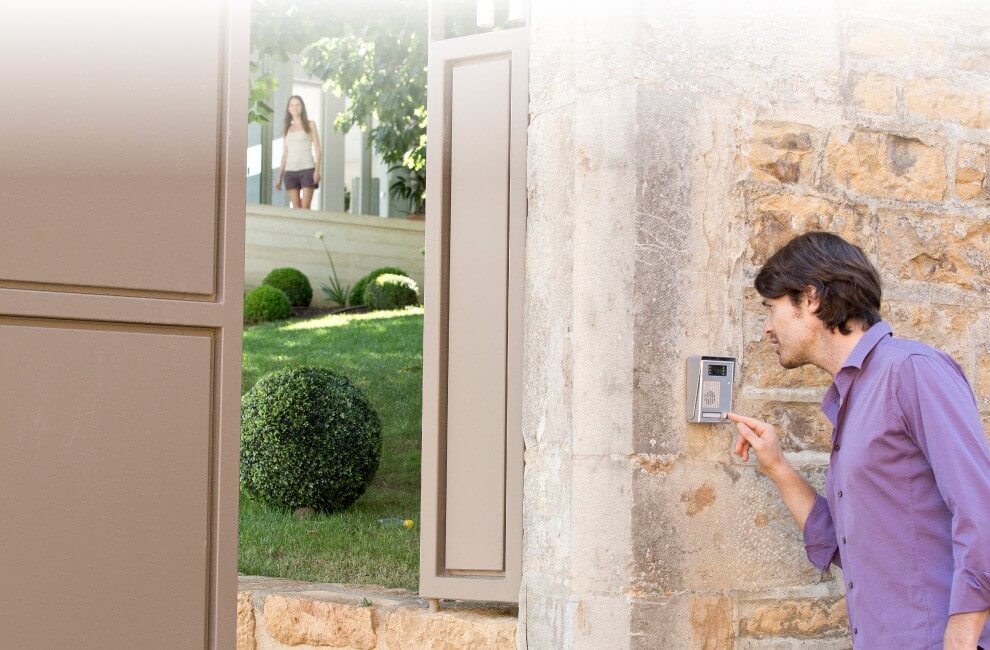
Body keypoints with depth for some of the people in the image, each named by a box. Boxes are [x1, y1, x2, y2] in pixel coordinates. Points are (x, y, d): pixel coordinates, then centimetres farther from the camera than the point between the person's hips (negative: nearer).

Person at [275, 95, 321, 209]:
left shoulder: (310, 125, 10)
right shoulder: (287, 129, 18)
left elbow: (317, 149, 4)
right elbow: (285, 154, 18)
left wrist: (317, 170, -8)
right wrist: (279, 176, 11)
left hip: (307, 169, -3)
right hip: (290, 171, 3)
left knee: (305, 208, -13)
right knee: (296, 208, -4)